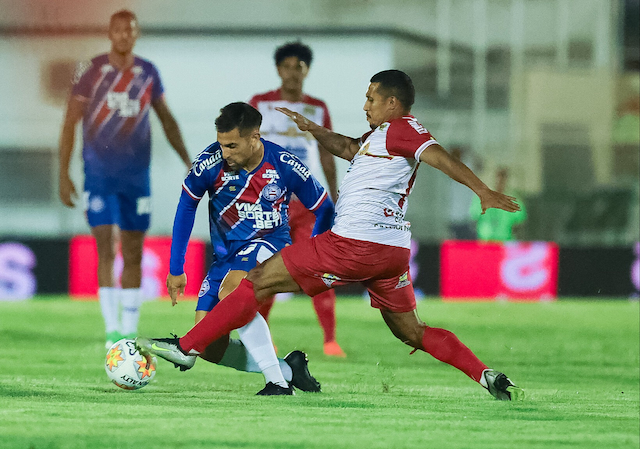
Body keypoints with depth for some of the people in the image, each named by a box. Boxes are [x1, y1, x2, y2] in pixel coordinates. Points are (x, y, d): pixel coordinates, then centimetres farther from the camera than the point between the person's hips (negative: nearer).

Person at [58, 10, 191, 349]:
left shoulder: (148, 73, 5)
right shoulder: (91, 72, -4)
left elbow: (167, 120, 15)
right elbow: (70, 123, -1)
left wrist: (188, 163, 10)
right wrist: (63, 175, -5)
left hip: (136, 174, 3)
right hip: (99, 176, -3)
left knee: (133, 253, 4)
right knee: (106, 250, -10)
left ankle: (129, 330, 10)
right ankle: (112, 328, -9)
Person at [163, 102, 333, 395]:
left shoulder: (285, 166, -17)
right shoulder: (211, 162, -16)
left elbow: (324, 210, -1)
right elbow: (186, 207, 0)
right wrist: (176, 270, 1)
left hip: (269, 242, -4)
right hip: (225, 253, 4)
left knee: (230, 292, -36)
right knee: (209, 350, -7)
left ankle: (277, 382, -30)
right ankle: (288, 368, 10)